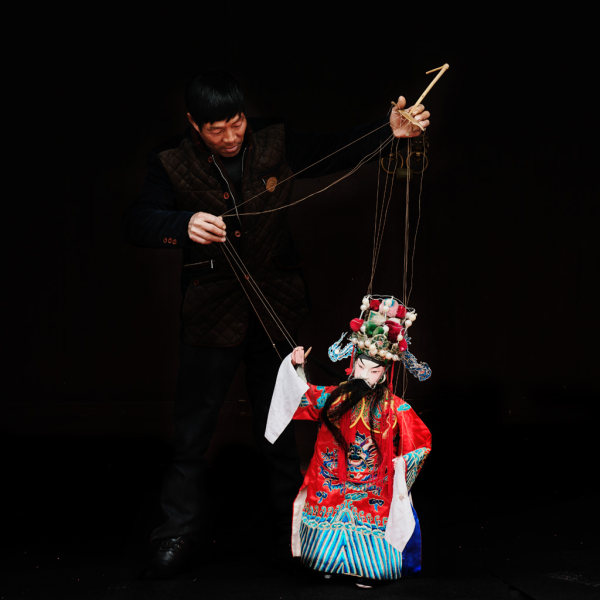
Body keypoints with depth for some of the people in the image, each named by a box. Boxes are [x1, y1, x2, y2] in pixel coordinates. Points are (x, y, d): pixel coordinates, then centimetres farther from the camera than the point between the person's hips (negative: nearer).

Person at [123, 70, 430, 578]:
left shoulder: (274, 145, -2)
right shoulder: (173, 166, -9)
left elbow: (335, 153, 3)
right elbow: (137, 222, -19)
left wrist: (390, 131, -13)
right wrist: (184, 225, -39)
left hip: (275, 308, 2)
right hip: (212, 314, -2)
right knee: (193, 427, 4)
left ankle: (290, 523, 29)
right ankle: (182, 532, 19)